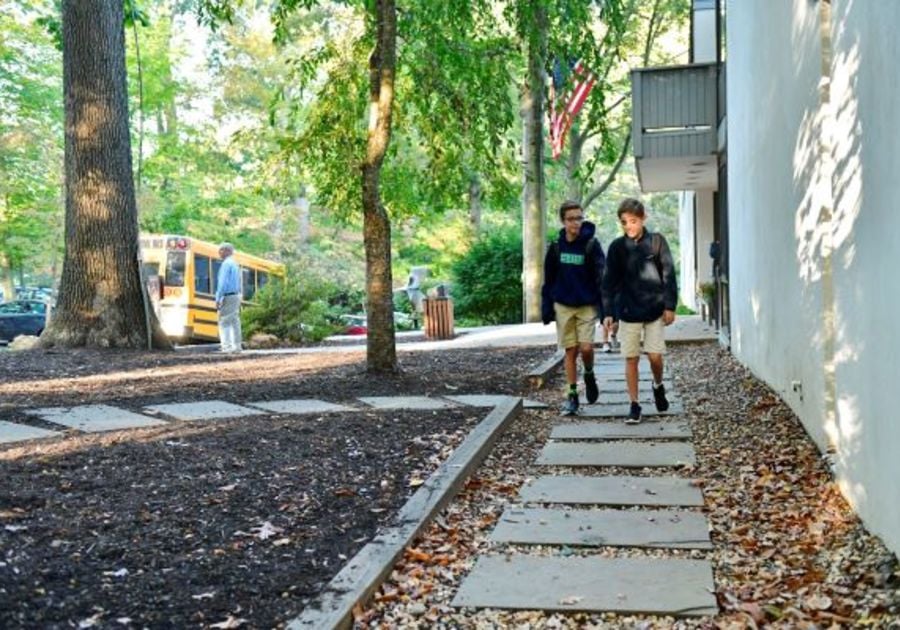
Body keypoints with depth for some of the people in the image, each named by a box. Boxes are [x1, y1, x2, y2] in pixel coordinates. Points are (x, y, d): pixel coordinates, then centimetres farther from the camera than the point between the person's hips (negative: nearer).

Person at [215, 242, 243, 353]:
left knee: (224, 322, -7)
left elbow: (223, 282, -19)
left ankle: (227, 346, -11)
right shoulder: (235, 264, 16)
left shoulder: (226, 264, -12)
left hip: (228, 296, -9)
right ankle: (236, 345, 10)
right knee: (235, 321, 9)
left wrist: (218, 298, -18)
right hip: (236, 295, 9)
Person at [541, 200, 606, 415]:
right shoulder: (556, 247, 2)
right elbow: (548, 280, 6)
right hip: (563, 306, 2)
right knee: (570, 351, 5)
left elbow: (601, 277, -7)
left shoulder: (591, 245, -6)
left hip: (587, 305, -2)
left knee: (586, 347, -12)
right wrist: (547, 309, 2)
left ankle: (589, 375, 20)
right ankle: (572, 395, 13)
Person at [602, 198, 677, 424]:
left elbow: (668, 275, 0)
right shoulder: (617, 247, 1)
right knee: (631, 358, 1)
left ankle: (658, 385, 28)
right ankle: (634, 405, 11)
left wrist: (670, 305, -5)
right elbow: (609, 281, 2)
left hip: (655, 308, -1)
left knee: (655, 355, -4)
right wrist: (607, 311, -4)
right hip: (628, 310, 1)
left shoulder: (656, 241, -1)